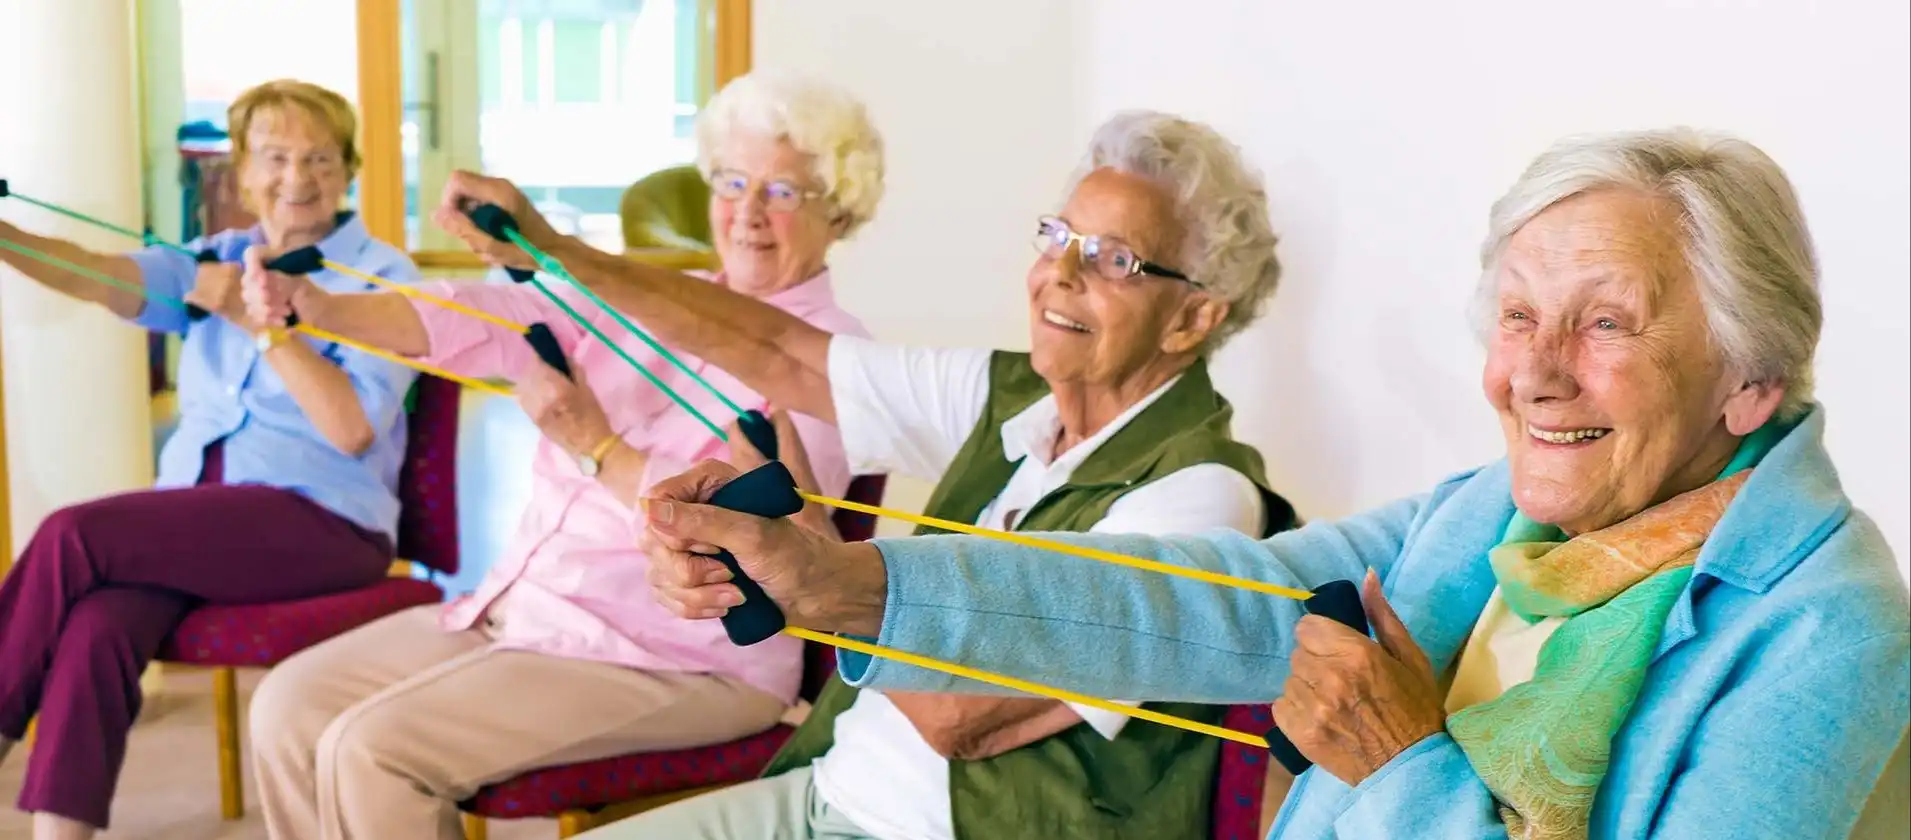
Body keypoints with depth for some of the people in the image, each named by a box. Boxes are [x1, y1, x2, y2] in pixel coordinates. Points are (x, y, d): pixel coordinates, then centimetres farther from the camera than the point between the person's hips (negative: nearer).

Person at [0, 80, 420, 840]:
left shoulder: (383, 276, 0)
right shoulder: (218, 260, 15)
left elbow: (354, 430, -11)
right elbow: (102, 278, -6)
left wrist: (262, 322, -17)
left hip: (323, 521, -4)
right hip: (194, 511, 4)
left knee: (73, 535, -22)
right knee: (95, 627, -27)